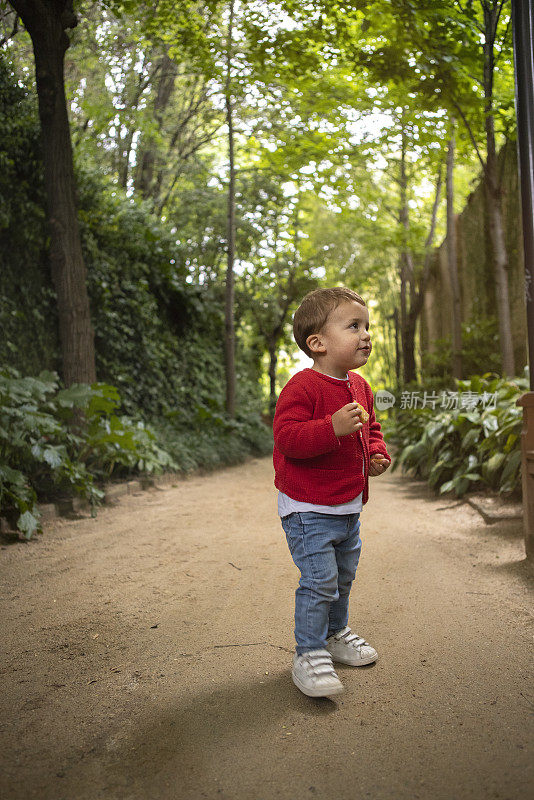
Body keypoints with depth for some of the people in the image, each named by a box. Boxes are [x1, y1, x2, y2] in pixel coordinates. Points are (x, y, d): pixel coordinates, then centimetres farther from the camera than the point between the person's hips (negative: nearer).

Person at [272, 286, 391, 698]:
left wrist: (377, 453, 3)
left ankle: (336, 633, 41)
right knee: (320, 580, -8)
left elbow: (371, 428, 22)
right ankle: (308, 654, 10)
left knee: (344, 576, 20)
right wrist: (333, 428, -37)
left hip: (349, 506, 8)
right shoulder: (303, 386, -19)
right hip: (308, 508, -8)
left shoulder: (360, 386, 8)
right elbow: (287, 437, -27)